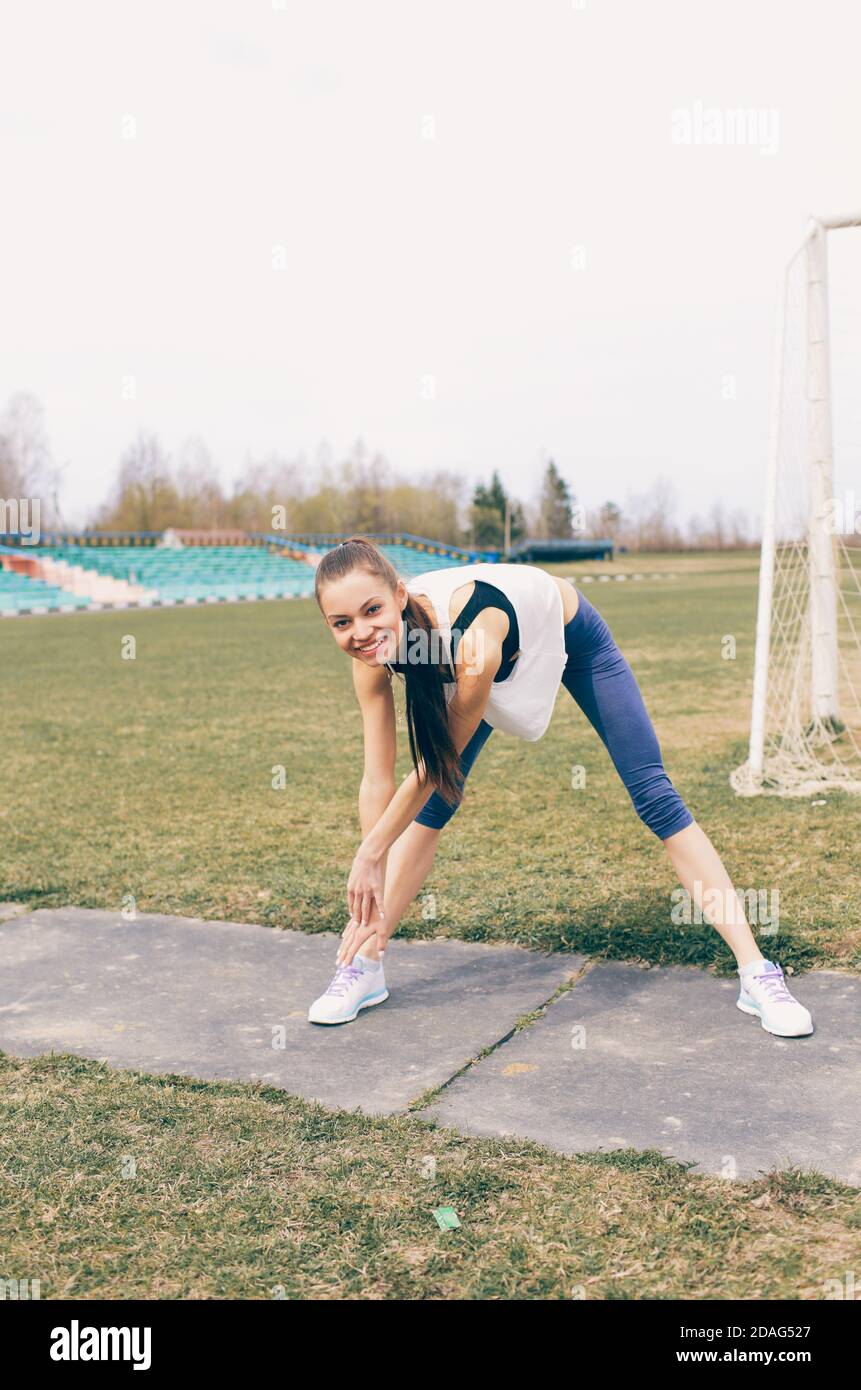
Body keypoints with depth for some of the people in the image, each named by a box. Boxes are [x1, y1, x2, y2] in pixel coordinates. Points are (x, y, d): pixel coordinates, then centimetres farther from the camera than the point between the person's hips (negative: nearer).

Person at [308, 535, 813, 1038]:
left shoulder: (474, 637, -47)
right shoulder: (373, 648, -30)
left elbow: (439, 762, -32)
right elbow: (378, 781, -23)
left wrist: (371, 853, -23)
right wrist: (369, 886, -22)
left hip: (571, 637, -4)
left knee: (655, 795, -6)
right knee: (434, 801, -2)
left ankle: (757, 974, 1)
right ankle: (365, 969, 10)